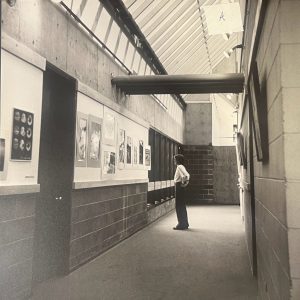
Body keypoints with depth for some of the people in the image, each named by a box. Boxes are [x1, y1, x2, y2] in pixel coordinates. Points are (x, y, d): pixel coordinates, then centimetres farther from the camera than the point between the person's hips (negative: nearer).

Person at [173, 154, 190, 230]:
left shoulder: (180, 167, -15)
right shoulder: (181, 167, 15)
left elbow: (185, 175, -30)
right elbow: (187, 175, 22)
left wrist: (183, 183, -17)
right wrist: (186, 182, 11)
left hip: (179, 186, -10)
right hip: (179, 186, 10)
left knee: (179, 206, -5)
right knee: (182, 205, 15)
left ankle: (181, 225, -1)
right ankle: (184, 224, 23)